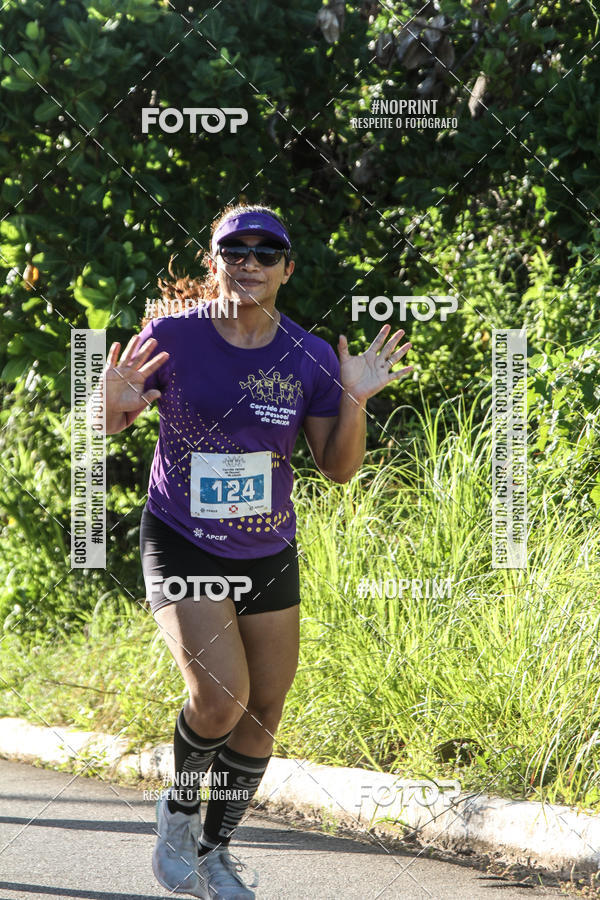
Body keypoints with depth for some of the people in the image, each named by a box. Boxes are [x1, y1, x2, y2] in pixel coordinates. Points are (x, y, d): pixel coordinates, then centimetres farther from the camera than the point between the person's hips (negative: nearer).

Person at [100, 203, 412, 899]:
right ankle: (178, 810, 9)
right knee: (221, 697, -21)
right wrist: (115, 400, -24)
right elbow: (108, 428, 0)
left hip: (268, 554, 4)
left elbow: (338, 468, 1)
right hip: (181, 546, -4)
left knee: (263, 712, 7)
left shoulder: (308, 358, -4)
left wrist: (354, 400, -16)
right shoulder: (173, 337, -11)